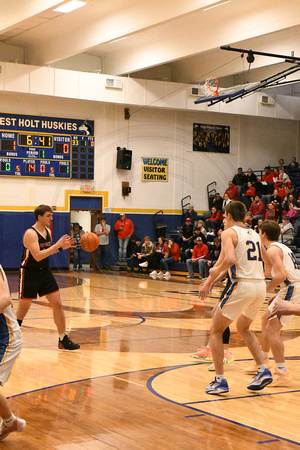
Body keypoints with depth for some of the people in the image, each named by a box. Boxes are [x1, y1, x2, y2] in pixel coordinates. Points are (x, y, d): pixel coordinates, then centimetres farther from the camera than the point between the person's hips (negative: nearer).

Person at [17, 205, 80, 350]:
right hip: (29, 274, -7)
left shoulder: (48, 231, 6)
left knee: (57, 304, 0)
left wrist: (62, 247, 1)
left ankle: (63, 339, 8)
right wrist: (57, 245, -27)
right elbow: (38, 256, -28)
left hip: (45, 272, 7)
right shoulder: (30, 233, -19)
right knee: (23, 308, 4)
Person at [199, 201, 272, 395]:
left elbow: (229, 259, -20)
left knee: (216, 331, 8)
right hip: (261, 286, 7)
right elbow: (268, 263, 29)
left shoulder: (229, 232, -2)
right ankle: (263, 371, 18)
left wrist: (216, 271, -3)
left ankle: (220, 380, 3)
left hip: (242, 285, -7)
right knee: (243, 327, 29)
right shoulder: (255, 234, 18)